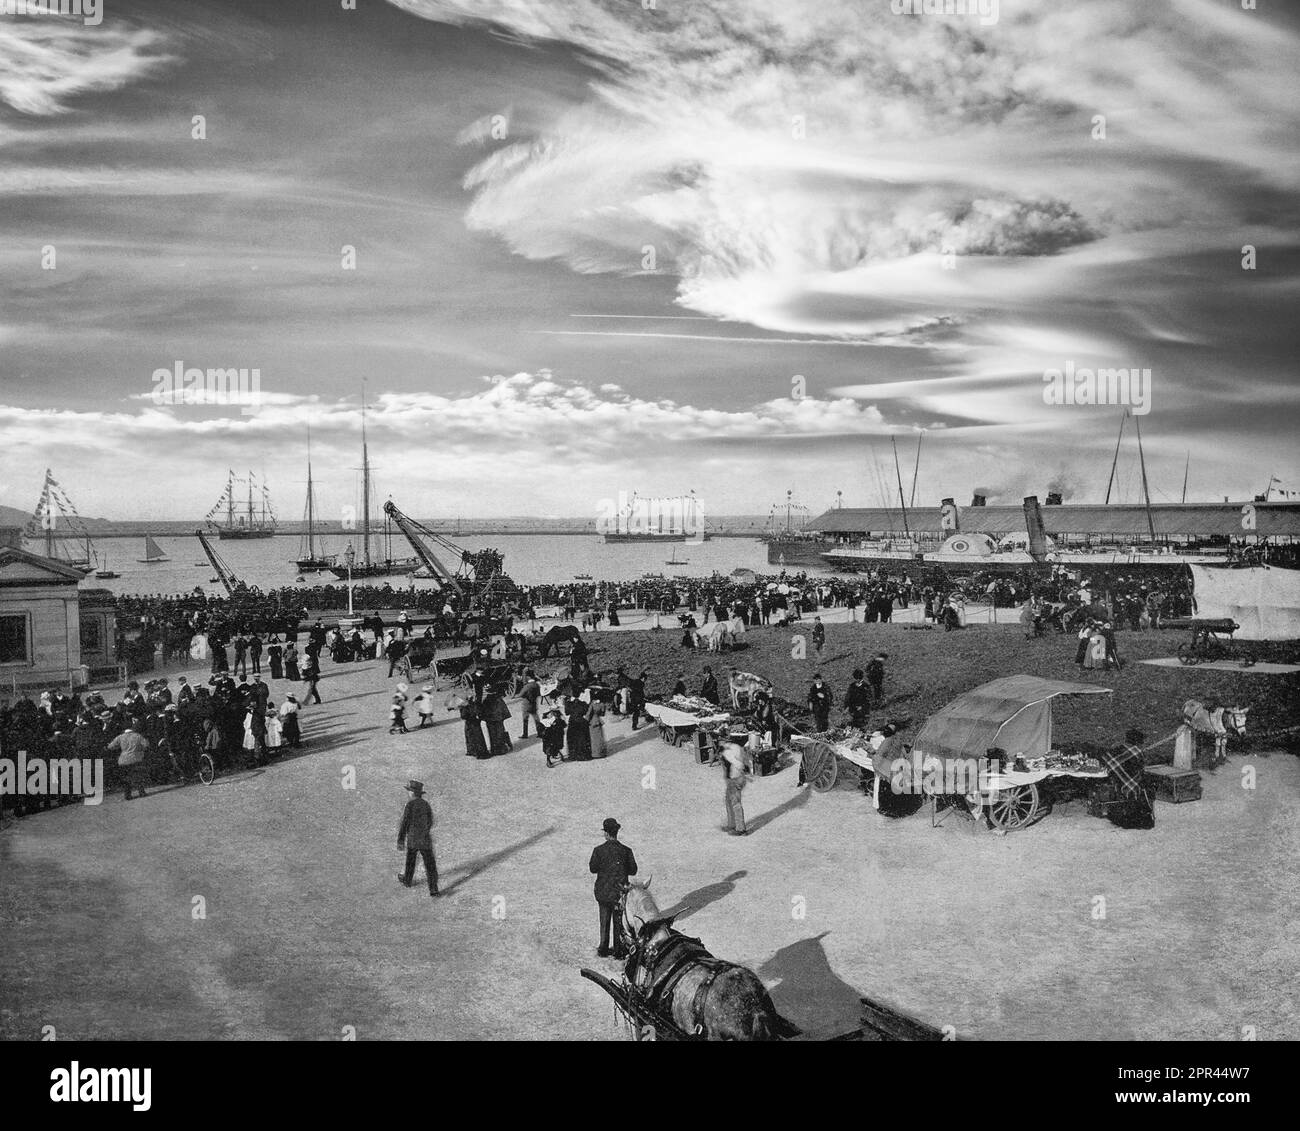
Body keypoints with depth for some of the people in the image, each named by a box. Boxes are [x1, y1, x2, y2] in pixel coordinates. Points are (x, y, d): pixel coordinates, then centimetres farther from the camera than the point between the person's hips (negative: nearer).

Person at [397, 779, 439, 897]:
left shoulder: (410, 805, -13)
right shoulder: (427, 805, 2)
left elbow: (404, 823, -12)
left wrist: (400, 840, -4)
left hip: (412, 840, -2)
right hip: (426, 840, 2)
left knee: (410, 861, 22)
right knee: (430, 865, 1)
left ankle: (407, 880, 43)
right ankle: (433, 889, -7)